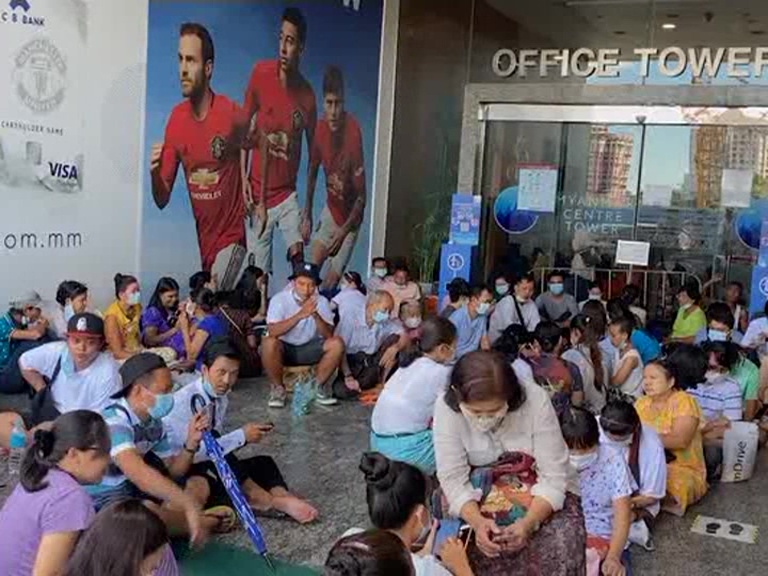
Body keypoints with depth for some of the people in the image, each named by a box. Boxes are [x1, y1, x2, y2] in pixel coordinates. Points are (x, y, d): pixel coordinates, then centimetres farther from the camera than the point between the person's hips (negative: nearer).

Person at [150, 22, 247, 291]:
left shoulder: (231, 114, -19)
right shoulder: (176, 118, -4)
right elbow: (162, 200, 0)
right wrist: (155, 174, -22)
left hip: (232, 236, -5)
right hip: (203, 239, 5)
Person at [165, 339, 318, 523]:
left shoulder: (221, 398, 2)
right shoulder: (185, 401, -22)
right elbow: (194, 452, -29)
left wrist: (246, 436, -10)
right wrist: (241, 436, -26)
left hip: (214, 468, 8)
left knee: (263, 464, -9)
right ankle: (271, 502, -26)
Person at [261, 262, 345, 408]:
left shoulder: (321, 301, -6)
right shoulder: (280, 299, -15)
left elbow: (329, 335, -16)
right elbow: (272, 331, -29)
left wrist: (315, 315, -34)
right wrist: (300, 315, -38)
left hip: (309, 349, 3)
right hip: (284, 349, -2)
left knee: (337, 344, -22)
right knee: (268, 343, -35)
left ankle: (319, 386, -3)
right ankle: (278, 389, -12)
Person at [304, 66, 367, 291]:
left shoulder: (353, 133, -30)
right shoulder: (321, 128, -12)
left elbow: (361, 197, -22)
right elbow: (312, 173, 7)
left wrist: (343, 231, -23)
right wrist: (307, 215, 8)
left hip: (350, 217, -5)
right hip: (330, 209, 5)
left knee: (331, 282, -3)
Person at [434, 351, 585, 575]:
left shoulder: (535, 400, -25)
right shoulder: (446, 408, -21)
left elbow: (553, 477, -21)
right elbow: (453, 479, -19)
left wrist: (527, 523, -37)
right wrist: (477, 522, -36)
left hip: (543, 494, 0)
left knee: (561, 546, -25)